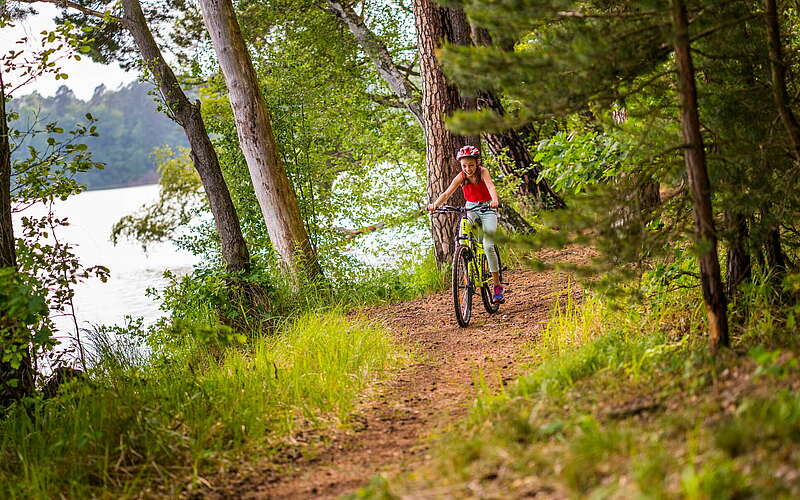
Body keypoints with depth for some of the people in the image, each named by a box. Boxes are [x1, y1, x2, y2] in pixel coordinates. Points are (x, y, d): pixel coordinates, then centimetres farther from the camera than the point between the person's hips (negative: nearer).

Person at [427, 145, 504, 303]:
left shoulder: (483, 171, -19)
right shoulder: (461, 177, -13)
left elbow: (490, 186, -38)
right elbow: (447, 192, -24)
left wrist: (495, 200, -59)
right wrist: (435, 204, -44)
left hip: (487, 209, -2)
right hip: (470, 209, 2)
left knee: (488, 246, -15)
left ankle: (497, 285, -3)